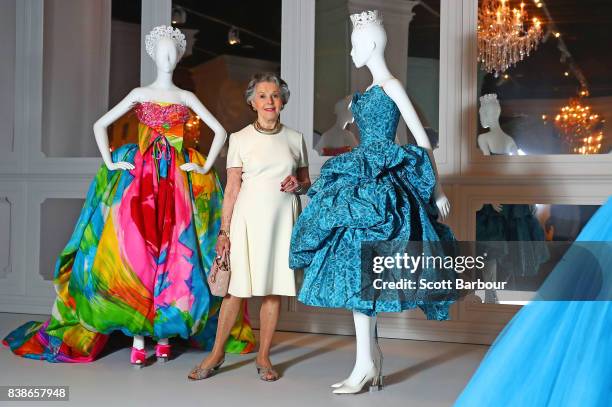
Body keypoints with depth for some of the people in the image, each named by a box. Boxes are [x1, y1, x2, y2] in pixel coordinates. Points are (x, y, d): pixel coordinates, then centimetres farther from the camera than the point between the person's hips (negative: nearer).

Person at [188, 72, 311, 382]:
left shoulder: (295, 139, 9)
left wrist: (297, 184, -6)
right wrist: (224, 232, -3)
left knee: (274, 290, 5)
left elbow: (306, 183, 17)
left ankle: (263, 357, 18)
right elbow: (232, 189, 1)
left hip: (283, 218, 2)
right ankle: (217, 353, 14)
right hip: (249, 217, -2)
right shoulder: (240, 139, 3)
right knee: (237, 288, 0)